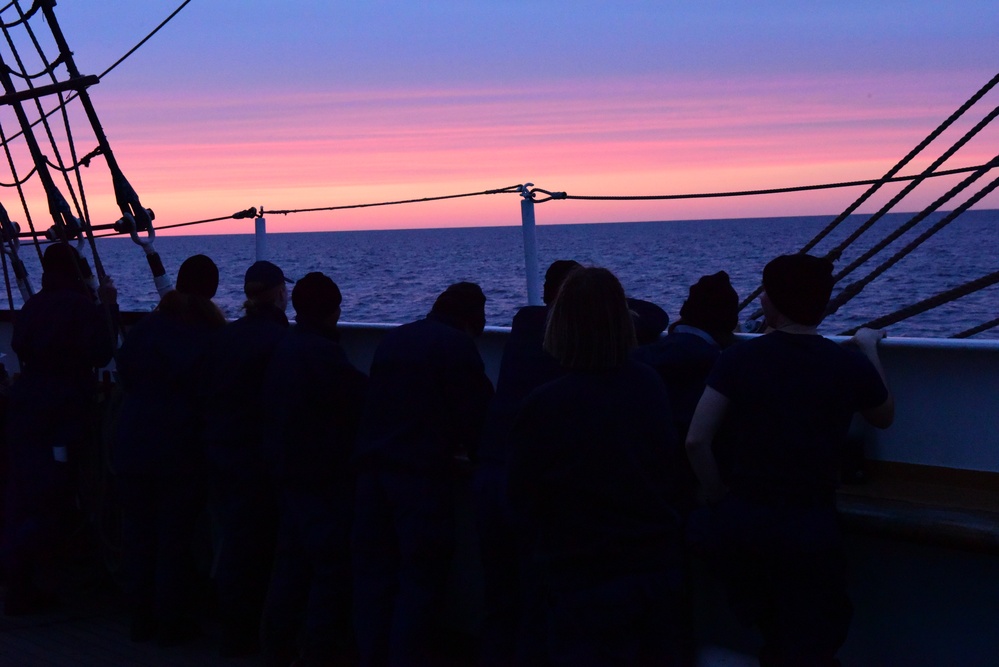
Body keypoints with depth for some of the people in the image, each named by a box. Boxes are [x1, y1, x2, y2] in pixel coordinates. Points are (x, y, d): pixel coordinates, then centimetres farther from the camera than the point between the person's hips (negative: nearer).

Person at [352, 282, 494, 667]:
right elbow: (477, 408, -7)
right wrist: (465, 446, 13)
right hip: (422, 470, -7)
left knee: (374, 568, 11)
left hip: (372, 464, 7)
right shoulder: (457, 345, -3)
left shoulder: (393, 339, 18)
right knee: (420, 575, -1)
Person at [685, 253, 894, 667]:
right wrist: (869, 349, 28)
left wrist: (719, 497, 4)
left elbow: (696, 440, -12)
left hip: (742, 519, 1)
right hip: (811, 526, -1)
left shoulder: (739, 358, -7)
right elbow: (884, 419, 17)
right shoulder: (851, 365, -6)